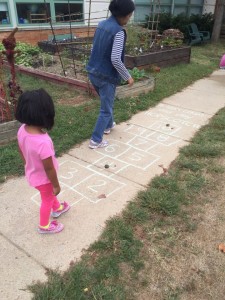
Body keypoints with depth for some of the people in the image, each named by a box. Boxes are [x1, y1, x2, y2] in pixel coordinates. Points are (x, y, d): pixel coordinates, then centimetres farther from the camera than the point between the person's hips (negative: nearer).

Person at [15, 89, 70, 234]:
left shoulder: (22, 130, -17)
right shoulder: (43, 142, -41)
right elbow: (49, 169, -28)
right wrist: (56, 185, -11)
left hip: (32, 174, 7)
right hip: (43, 178, -7)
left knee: (49, 194, 33)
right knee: (47, 200, 23)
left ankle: (57, 208, 62)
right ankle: (44, 226, 48)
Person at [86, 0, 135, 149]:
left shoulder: (101, 24, 8)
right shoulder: (119, 31, -18)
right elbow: (115, 59, -26)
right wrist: (127, 77, -15)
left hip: (93, 72, 9)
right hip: (106, 76, -8)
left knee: (107, 102, 28)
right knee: (106, 109, 5)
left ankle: (108, 125, 48)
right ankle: (96, 140, 11)